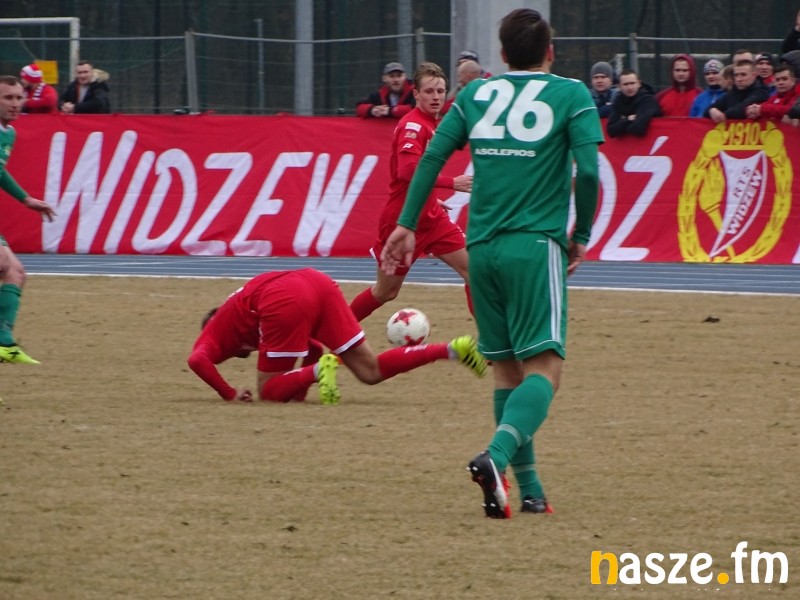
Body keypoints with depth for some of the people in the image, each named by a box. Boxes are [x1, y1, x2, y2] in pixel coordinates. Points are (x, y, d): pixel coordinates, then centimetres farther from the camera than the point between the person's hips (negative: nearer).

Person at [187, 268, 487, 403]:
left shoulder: (214, 332, 26)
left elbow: (197, 360, 2)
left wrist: (229, 393, 8)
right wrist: (303, 382, 36)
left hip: (285, 302, -6)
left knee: (270, 392, 7)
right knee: (371, 371, 7)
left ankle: (319, 371, -21)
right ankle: (453, 349, -7)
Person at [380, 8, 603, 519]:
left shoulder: (476, 94, 13)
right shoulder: (570, 95, 2)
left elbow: (431, 157, 7)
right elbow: (588, 171, -8)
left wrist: (406, 225, 11)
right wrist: (583, 237, 5)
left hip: (482, 247, 4)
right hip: (537, 246, -4)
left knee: (507, 369, 13)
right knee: (543, 369, -8)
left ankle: (529, 490, 12)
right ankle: (497, 457, -33)